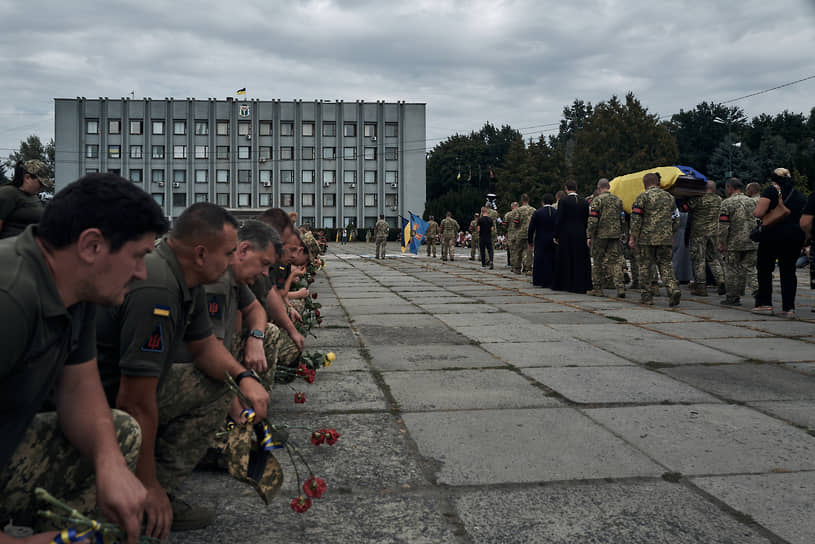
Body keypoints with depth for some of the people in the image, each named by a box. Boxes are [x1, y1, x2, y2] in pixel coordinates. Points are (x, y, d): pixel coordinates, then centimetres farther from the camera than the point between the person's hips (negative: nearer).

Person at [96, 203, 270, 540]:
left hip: (129, 386, 10)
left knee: (214, 392, 7)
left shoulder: (188, 281, 1)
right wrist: (148, 487, -20)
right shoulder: (156, 290, -31)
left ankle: (157, 496, 4)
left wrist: (244, 377, -5)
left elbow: (204, 345, 16)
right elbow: (136, 402, -29)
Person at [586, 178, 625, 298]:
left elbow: (592, 220, -12)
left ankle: (597, 288, 12)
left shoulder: (597, 200, -7)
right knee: (616, 261, 4)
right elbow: (622, 219, 14)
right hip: (615, 234, 4)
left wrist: (589, 236, -8)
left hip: (600, 235, -4)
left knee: (598, 262, 6)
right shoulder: (618, 200, 10)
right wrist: (620, 233, 22)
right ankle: (620, 287, -7)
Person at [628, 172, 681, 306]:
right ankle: (673, 289, -13)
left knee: (645, 267, 6)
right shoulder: (669, 197, 13)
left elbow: (636, 219, -8)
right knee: (665, 265, 8)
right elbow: (676, 219, 16)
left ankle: (646, 296, 9)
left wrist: (632, 237, -2)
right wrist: (671, 235, 26)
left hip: (646, 238, -4)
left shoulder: (643, 196, -4)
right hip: (665, 239, 4)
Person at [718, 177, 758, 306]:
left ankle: (732, 298, 8)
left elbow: (723, 226, -11)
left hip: (734, 243, -5)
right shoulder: (752, 201, 11)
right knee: (748, 269, 7)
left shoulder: (727, 203, -7)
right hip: (751, 243, 5)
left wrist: (721, 243, -4)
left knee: (732, 271, 3)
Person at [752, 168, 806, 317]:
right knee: (788, 271, 7)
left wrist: (754, 211, 7)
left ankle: (765, 304, 5)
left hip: (773, 234, -5)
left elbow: (759, 213, -12)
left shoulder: (771, 190, -3)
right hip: (796, 235, 5)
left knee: (765, 269, 7)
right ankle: (788, 307, 3)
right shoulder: (800, 195, 15)